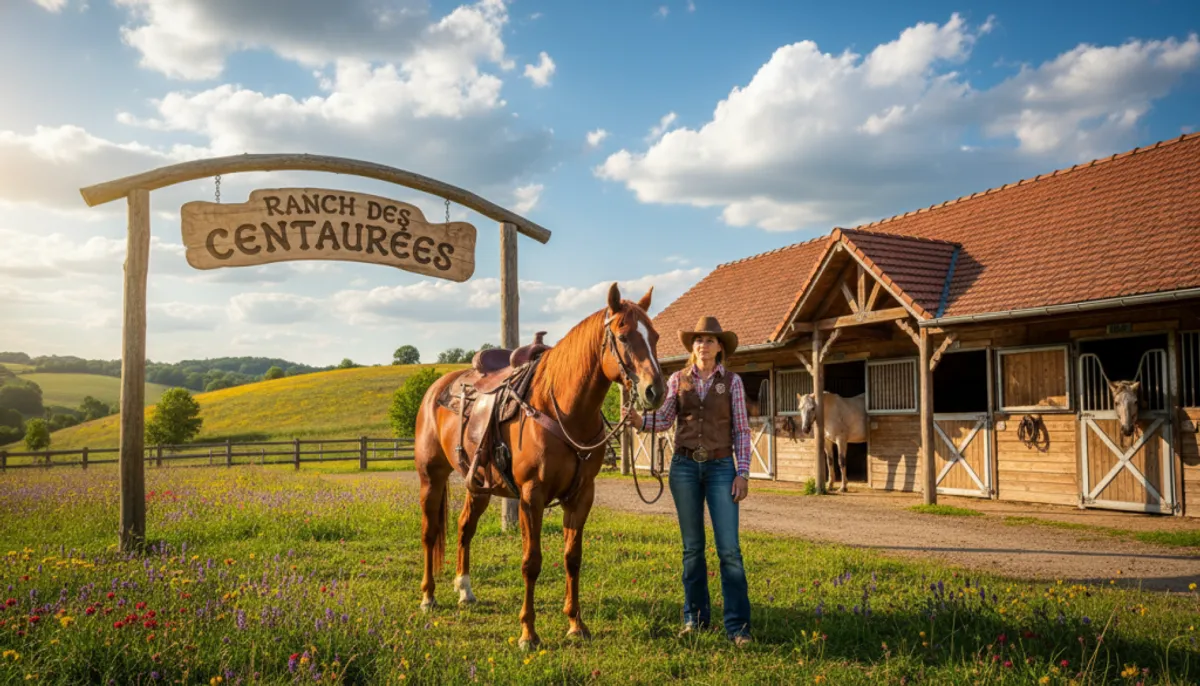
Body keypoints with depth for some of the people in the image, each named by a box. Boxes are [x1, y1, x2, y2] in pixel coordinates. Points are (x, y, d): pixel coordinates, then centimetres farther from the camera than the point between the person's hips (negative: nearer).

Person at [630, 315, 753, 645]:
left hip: (720, 467, -2)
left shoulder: (732, 381, 2)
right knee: (692, 547, 10)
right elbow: (664, 419, -2)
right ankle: (695, 617, 22)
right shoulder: (678, 380, 6)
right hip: (684, 466, 2)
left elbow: (741, 430, 1)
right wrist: (638, 420, -23)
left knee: (729, 549, -5)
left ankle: (738, 625, 2)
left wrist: (743, 472, -7)